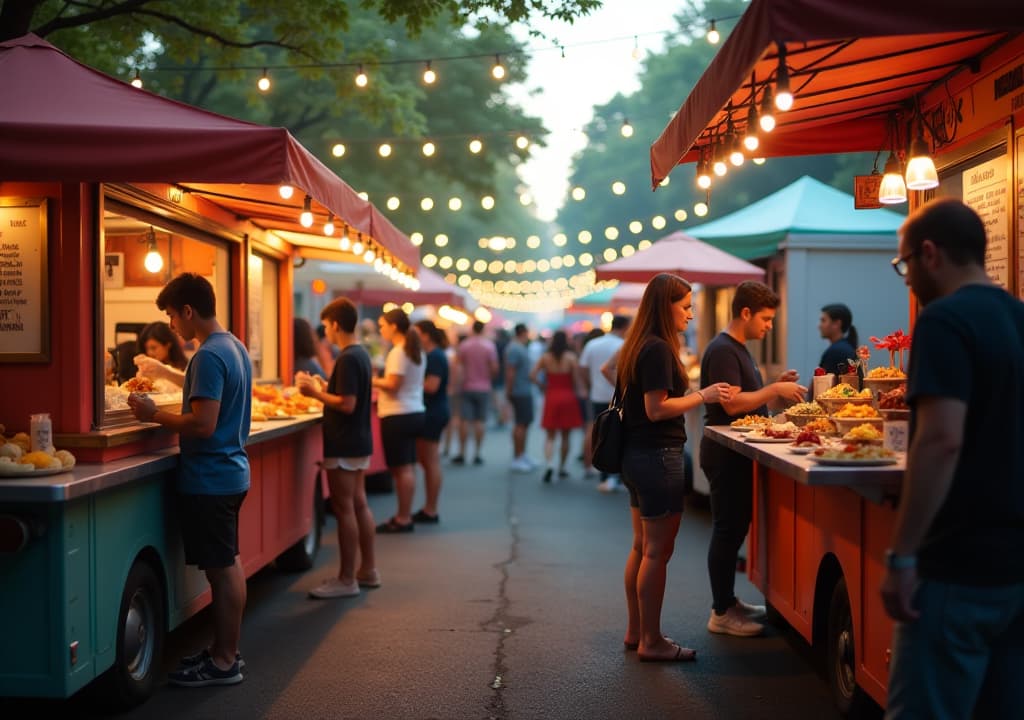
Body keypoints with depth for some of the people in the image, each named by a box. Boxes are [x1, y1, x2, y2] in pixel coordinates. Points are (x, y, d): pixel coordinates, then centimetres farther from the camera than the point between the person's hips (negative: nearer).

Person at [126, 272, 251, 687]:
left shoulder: (209, 356, -20)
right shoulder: (235, 347, 10)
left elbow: (203, 425, -25)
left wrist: (154, 415, -14)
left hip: (209, 478, -10)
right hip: (232, 470, 10)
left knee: (221, 570, -2)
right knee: (228, 564, 16)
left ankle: (223, 663, 6)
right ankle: (226, 650, 26)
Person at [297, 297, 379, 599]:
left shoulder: (347, 359, -19)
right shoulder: (362, 354, 11)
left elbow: (347, 404, -24)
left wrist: (315, 393, -14)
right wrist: (322, 387, 15)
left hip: (343, 446, -10)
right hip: (360, 441, 10)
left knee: (344, 509, -4)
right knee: (359, 504, 15)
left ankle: (346, 580, 1)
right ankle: (368, 570, 23)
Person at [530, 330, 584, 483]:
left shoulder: (545, 357, -1)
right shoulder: (571, 357, -7)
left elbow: (532, 375, -6)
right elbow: (576, 378, -11)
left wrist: (542, 385, 7)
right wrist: (574, 390, 6)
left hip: (551, 397, 1)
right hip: (568, 397, -1)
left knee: (550, 436, 5)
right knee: (565, 436, 12)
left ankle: (549, 464, -17)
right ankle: (562, 467, 20)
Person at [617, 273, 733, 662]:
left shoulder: (637, 347, 13)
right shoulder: (658, 349, -16)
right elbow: (657, 409, -21)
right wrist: (702, 395, -14)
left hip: (636, 455, 10)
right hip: (658, 456, -10)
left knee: (642, 547, 16)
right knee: (658, 551, -3)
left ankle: (635, 632, 25)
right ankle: (651, 641, 4)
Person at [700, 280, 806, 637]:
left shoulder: (739, 349, 17)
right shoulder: (722, 350, -15)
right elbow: (731, 404, -24)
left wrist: (777, 387, 5)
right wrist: (774, 390, -19)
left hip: (738, 453, 10)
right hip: (725, 455, -10)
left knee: (735, 528, 14)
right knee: (727, 531, -4)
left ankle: (729, 601, 23)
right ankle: (721, 613, 3)